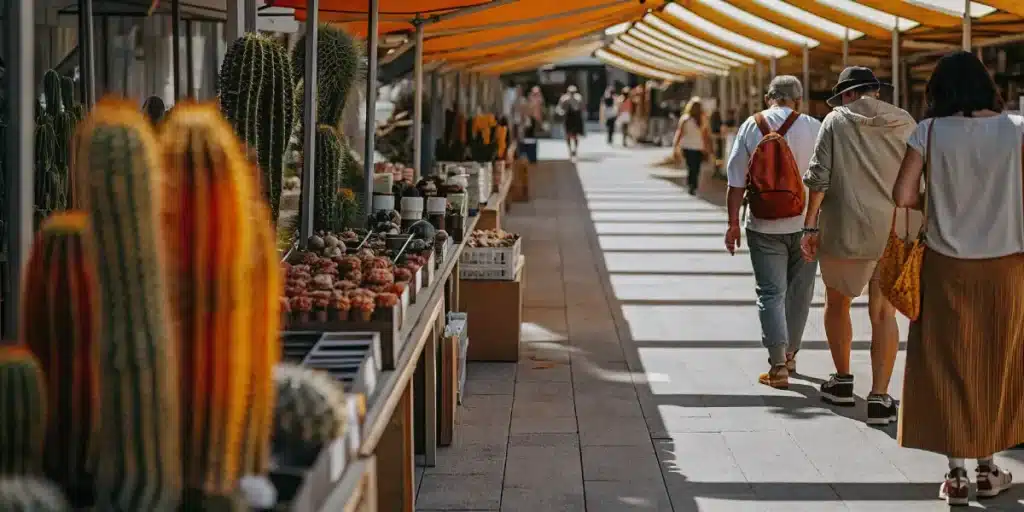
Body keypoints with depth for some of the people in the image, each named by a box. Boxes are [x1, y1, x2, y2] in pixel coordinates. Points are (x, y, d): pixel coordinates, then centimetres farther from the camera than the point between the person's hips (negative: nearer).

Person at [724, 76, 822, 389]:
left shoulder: (751, 127, -2)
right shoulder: (813, 128, -4)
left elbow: (736, 182, -2)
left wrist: (733, 222, 4)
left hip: (764, 226, 0)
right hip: (805, 223, 1)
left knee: (770, 292, 1)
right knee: (799, 291, 16)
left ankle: (778, 364, -9)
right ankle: (790, 354, 28)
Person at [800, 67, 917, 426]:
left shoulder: (837, 120, -1)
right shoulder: (905, 123, 5)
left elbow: (819, 177, -7)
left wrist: (810, 226, -4)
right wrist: (913, 228, 16)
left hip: (844, 229, -2)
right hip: (893, 231, 2)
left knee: (837, 303, 19)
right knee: (883, 312, 6)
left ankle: (843, 381, 28)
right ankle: (879, 398, -1)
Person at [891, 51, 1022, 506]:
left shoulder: (930, 132, -8)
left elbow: (902, 195, -10)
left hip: (947, 267, -1)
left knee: (947, 365, 9)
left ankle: (955, 475, 10)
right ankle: (987, 469, 24)